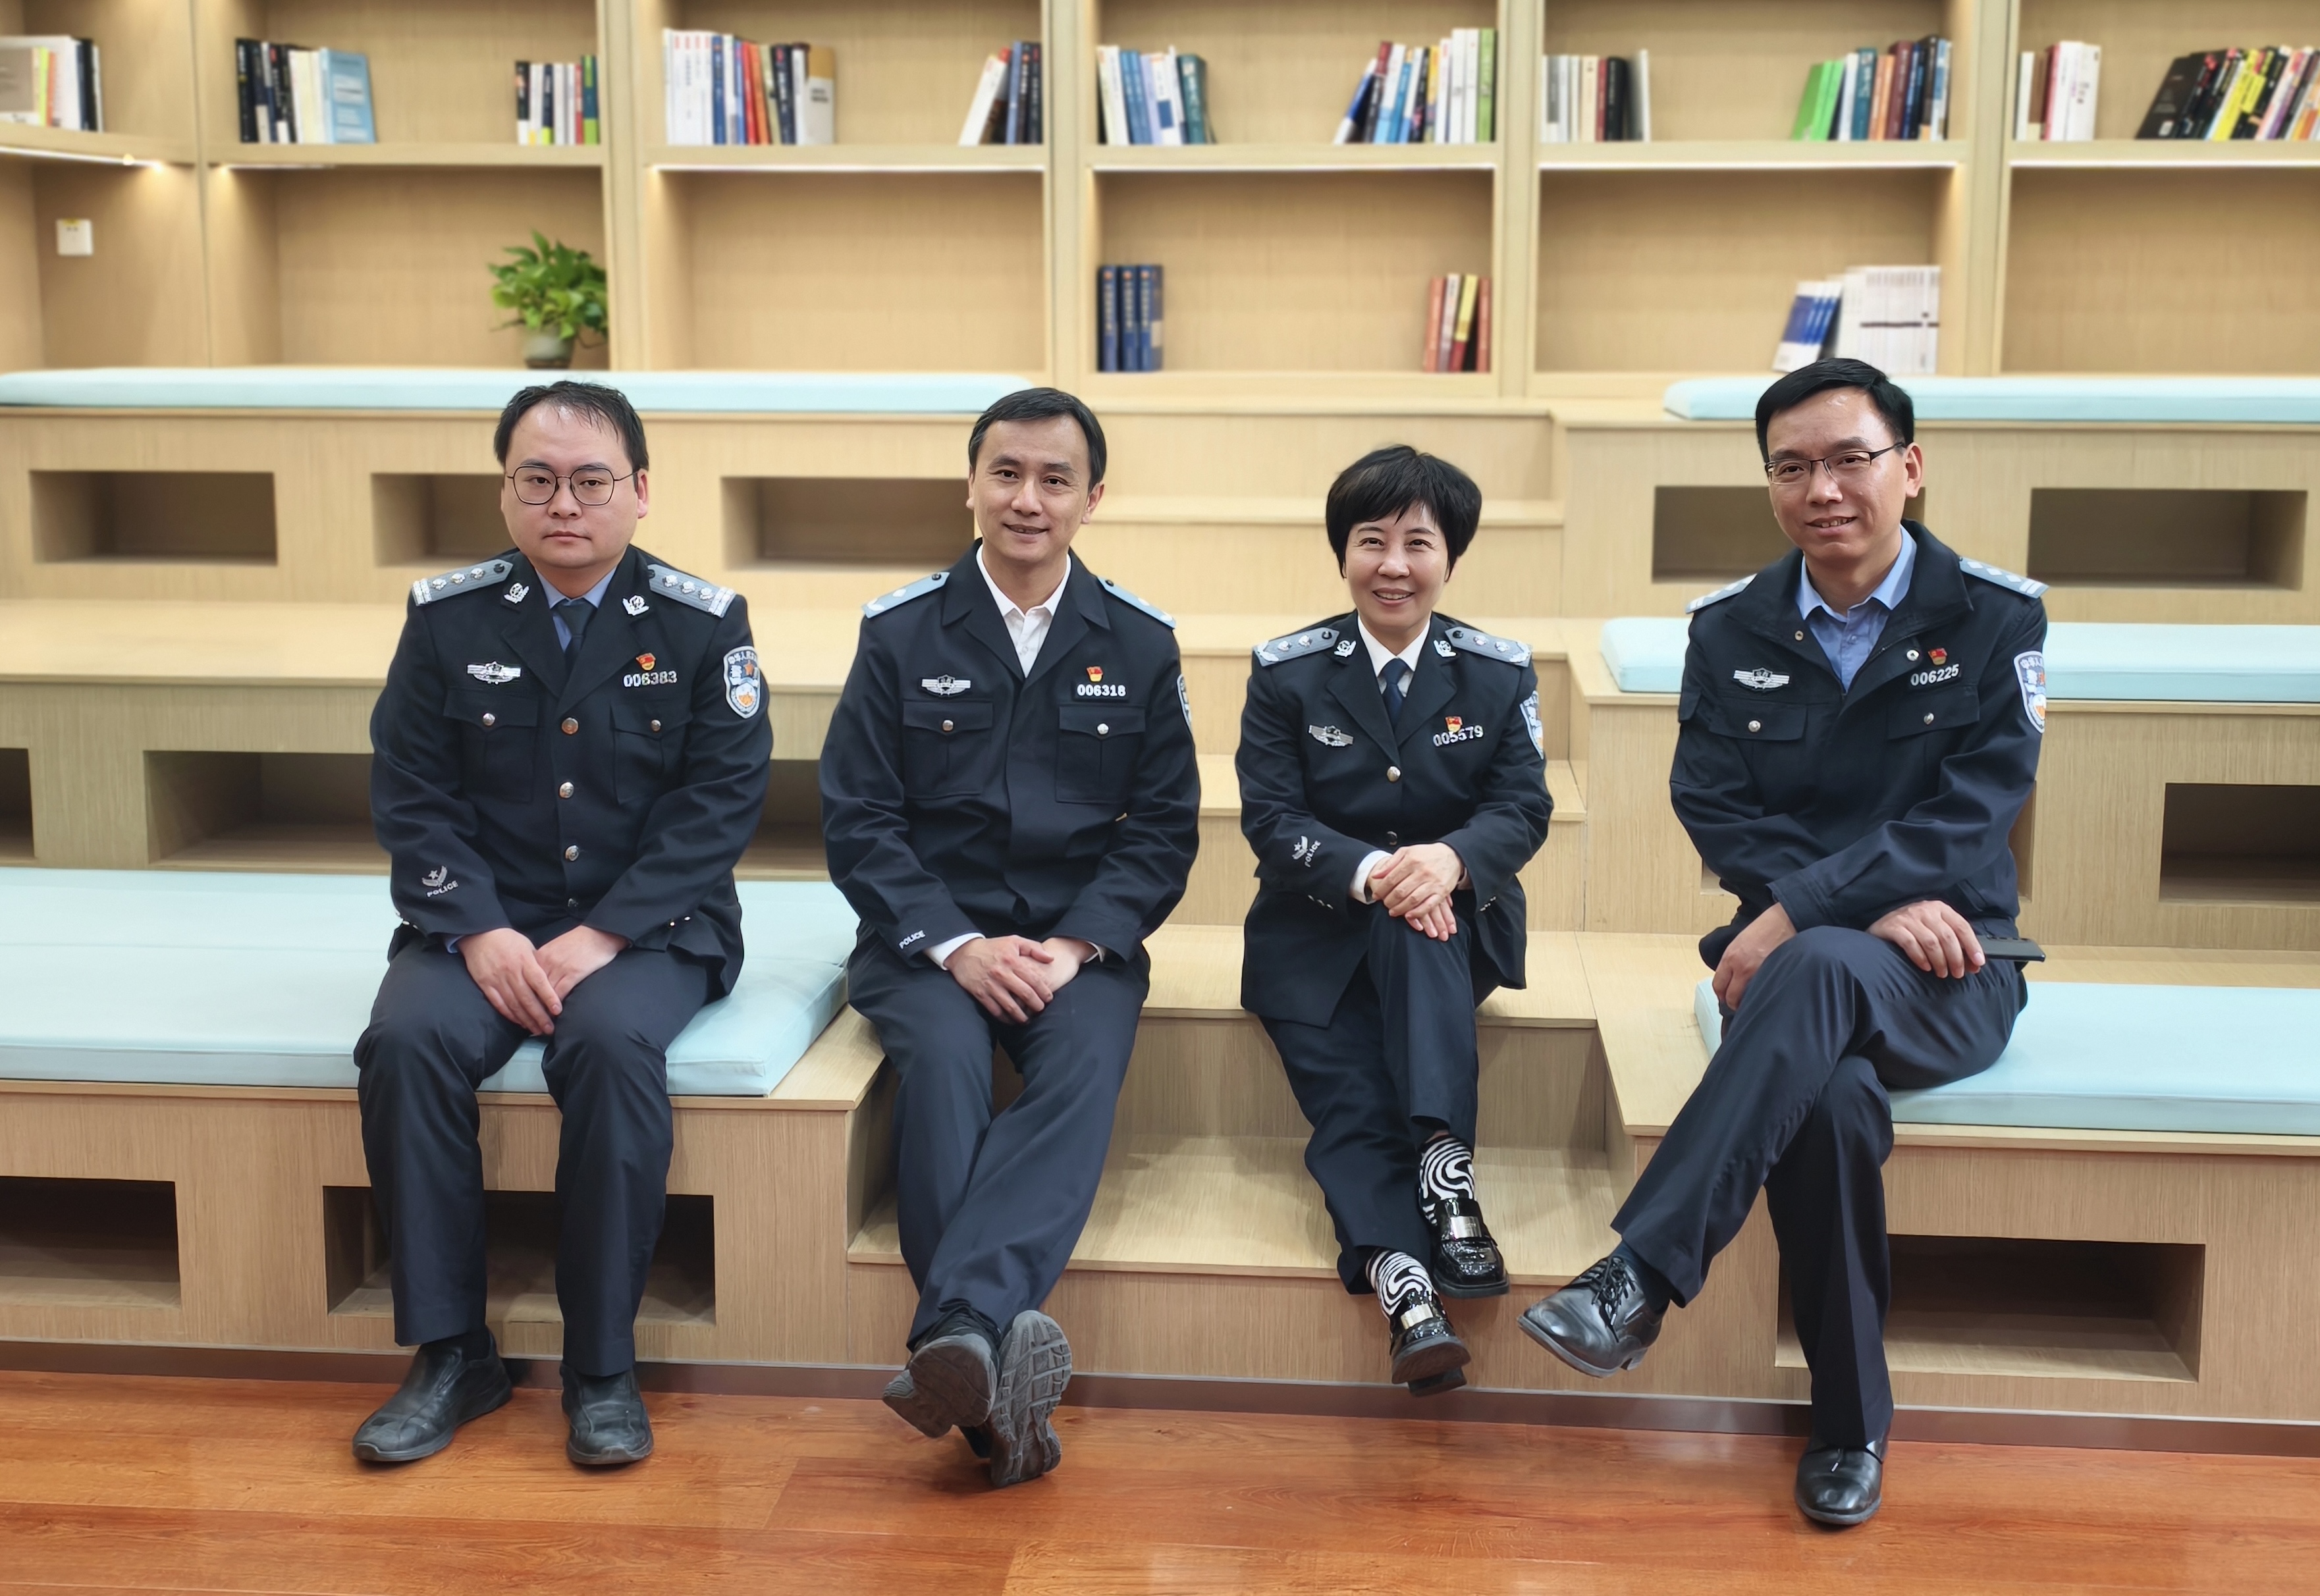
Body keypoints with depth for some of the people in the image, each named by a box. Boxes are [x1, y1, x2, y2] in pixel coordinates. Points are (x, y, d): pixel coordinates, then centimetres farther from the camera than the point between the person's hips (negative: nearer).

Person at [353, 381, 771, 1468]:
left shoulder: (703, 623, -1)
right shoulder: (446, 616, 5)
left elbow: (723, 799, -7)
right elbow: (410, 795, 2)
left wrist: (599, 937, -17)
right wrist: (481, 934, -15)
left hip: (648, 926, -2)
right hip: (482, 922, 2)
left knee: (613, 1044, -33)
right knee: (408, 1042, -27)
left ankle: (602, 1367, -19)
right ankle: (451, 1354, -12)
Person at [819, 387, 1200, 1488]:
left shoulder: (1139, 644, 7)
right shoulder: (901, 632, 4)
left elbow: (1162, 828, 6)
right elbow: (858, 819, 0)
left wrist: (1075, 945, -11)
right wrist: (955, 945, -13)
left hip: (1082, 936, 1)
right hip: (929, 933, 0)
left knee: (1084, 1068, -32)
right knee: (942, 1063, -32)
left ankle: (959, 1331, -47)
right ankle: (997, 1368, -39)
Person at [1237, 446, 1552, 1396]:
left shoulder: (1499, 675, 4)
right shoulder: (1286, 674, 1)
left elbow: (1522, 810, -3)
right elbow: (1271, 819, -6)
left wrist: (1449, 859, -27)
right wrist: (1367, 873, -26)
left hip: (1454, 924, 1)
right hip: (1316, 936, 0)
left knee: (1417, 920, -35)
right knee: (1348, 1104, -22)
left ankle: (1445, 1164, -39)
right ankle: (1406, 1289, -41)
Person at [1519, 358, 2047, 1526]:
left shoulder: (1995, 618, 0)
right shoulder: (1730, 630, 7)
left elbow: (1968, 816, -11)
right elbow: (1715, 811, -1)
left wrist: (1801, 911, -22)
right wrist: (1874, 902, -16)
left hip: (1947, 974, -2)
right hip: (1785, 958, 2)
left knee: (1820, 967, -38)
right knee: (1831, 1092, -34)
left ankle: (1636, 1280, -41)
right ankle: (1851, 1422, -17)